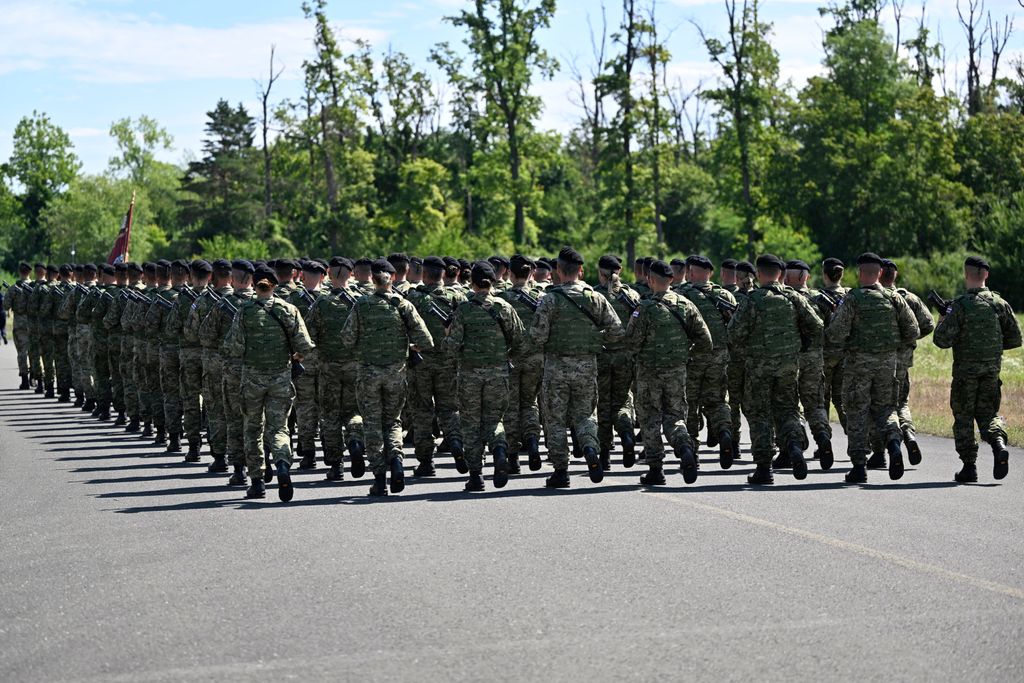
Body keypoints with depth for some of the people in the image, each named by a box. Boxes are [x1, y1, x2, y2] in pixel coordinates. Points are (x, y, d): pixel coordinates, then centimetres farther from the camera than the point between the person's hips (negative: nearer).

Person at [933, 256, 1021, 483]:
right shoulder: (1000, 303, 1)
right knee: (987, 412, 14)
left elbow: (942, 341, -14)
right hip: (992, 369, 3)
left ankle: (969, 466, 6)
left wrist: (942, 321, 5)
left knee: (963, 417, 8)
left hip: (965, 369, -3)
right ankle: (998, 444, -15)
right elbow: (1015, 339, 4)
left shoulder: (960, 305, -12)